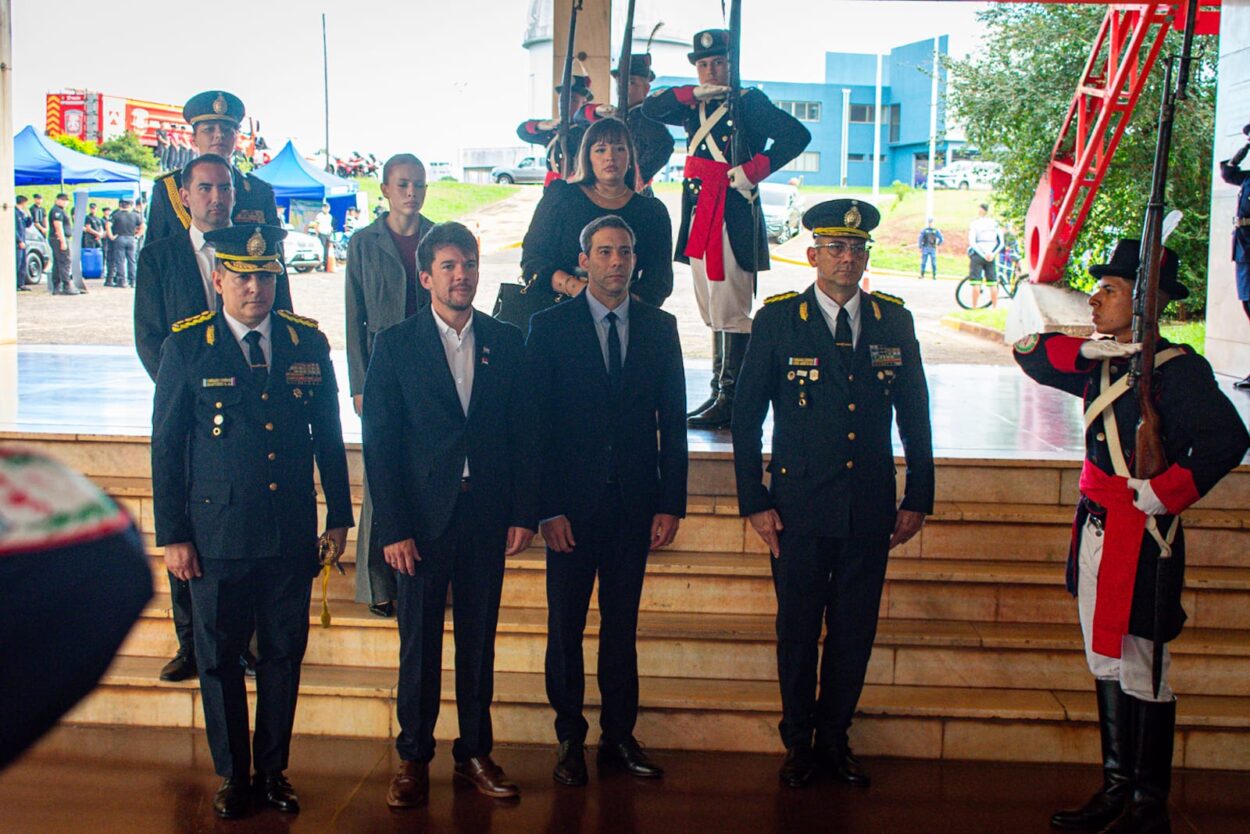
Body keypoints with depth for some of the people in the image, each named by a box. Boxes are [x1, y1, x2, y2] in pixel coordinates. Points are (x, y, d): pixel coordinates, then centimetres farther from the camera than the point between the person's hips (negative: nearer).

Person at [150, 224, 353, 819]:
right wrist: (172, 536, -3)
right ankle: (232, 776, 25)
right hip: (217, 535, -2)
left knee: (284, 655, 10)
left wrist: (339, 515, 11)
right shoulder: (187, 346, -3)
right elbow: (166, 447, -1)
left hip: (292, 536, 2)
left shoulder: (308, 343, 4)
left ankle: (274, 771, 26)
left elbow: (328, 436, 11)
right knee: (219, 659, 8)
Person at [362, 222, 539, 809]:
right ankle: (413, 759, 19)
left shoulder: (505, 342, 6)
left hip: (487, 517, 2)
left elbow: (524, 431, 7)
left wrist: (525, 513, 1)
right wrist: (392, 529, -9)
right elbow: (379, 443, -3)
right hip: (423, 517, -2)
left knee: (479, 640, 10)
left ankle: (475, 754, 22)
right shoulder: (395, 345, 0)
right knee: (419, 644, 5)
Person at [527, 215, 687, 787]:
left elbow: (673, 421, 7)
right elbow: (538, 423, -4)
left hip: (635, 502, 2)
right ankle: (570, 739, 20)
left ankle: (620, 736, 21)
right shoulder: (549, 327, -1)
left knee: (622, 625, 10)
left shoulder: (660, 327, 6)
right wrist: (548, 508, -10)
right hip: (572, 503, -2)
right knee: (566, 627, 7)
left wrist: (671, 503, 1)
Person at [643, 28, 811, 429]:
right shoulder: (695, 107, 17)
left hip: (734, 219, -7)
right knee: (713, 313, 11)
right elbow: (650, 108, 9)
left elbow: (797, 135, -13)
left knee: (731, 312, -9)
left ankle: (732, 400, -8)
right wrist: (693, 93, -3)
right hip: (700, 218, 8)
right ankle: (719, 391, 18)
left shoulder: (749, 102, -3)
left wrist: (753, 170, -18)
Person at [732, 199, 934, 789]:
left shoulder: (894, 321, 6)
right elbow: (745, 418, -1)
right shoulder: (777, 321, -2)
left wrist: (918, 498, 7)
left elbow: (914, 417, 11)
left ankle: (834, 739, 27)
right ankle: (798, 741, 26)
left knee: (855, 631, 9)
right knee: (798, 629, 8)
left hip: (870, 511, 2)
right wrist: (754, 502, -4)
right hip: (799, 508, -2)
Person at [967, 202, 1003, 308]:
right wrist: (993, 254, -4)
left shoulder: (975, 224, -5)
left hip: (977, 255, -4)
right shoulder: (995, 223, 8)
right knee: (993, 283, 7)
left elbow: (972, 243, -15)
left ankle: (975, 307, -1)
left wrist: (983, 255, -14)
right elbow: (1001, 242, 3)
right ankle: (995, 307, 9)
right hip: (991, 256, 4)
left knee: (976, 283, -2)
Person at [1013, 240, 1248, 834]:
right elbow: (1030, 354, 17)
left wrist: (1162, 495, -22)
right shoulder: (1099, 362, 10)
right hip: (1096, 532, 8)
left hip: (1142, 538, -8)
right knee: (1106, 666, 15)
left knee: (1141, 676, 1)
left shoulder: (1176, 367, -14)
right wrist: (1082, 350, -1)